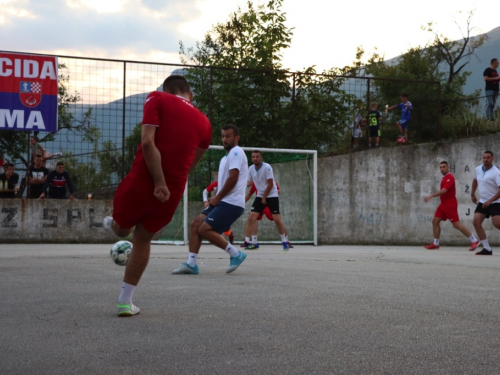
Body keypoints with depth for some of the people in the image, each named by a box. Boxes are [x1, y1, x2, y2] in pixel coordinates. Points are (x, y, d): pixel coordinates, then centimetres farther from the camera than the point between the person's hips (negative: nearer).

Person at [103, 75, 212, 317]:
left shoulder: (157, 99, 0)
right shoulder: (204, 123, 11)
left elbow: (148, 142, -15)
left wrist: (159, 183, -16)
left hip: (140, 184, -5)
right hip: (173, 194, 5)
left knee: (122, 230, 29)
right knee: (142, 240, 23)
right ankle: (125, 301, 26)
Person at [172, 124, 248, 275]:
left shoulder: (236, 152, -9)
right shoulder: (226, 157, 22)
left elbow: (233, 178, -19)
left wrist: (217, 198, -12)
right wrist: (216, 198, 8)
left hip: (231, 203, -10)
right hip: (223, 201, 10)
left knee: (204, 229, -16)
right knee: (196, 224, 0)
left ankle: (236, 254, -6)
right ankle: (191, 264, -1)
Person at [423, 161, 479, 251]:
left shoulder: (450, 177, -15)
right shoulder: (444, 178, 15)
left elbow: (444, 190, -25)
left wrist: (431, 196, -28)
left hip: (450, 204, -9)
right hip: (443, 204, 9)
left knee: (456, 224, -9)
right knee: (435, 221, 4)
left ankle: (474, 240, -2)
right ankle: (435, 244, 9)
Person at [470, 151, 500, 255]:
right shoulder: (478, 169, 5)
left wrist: (490, 201, -26)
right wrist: (472, 194, 27)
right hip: (482, 202, 7)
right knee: (476, 222, -6)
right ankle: (487, 248, -2)